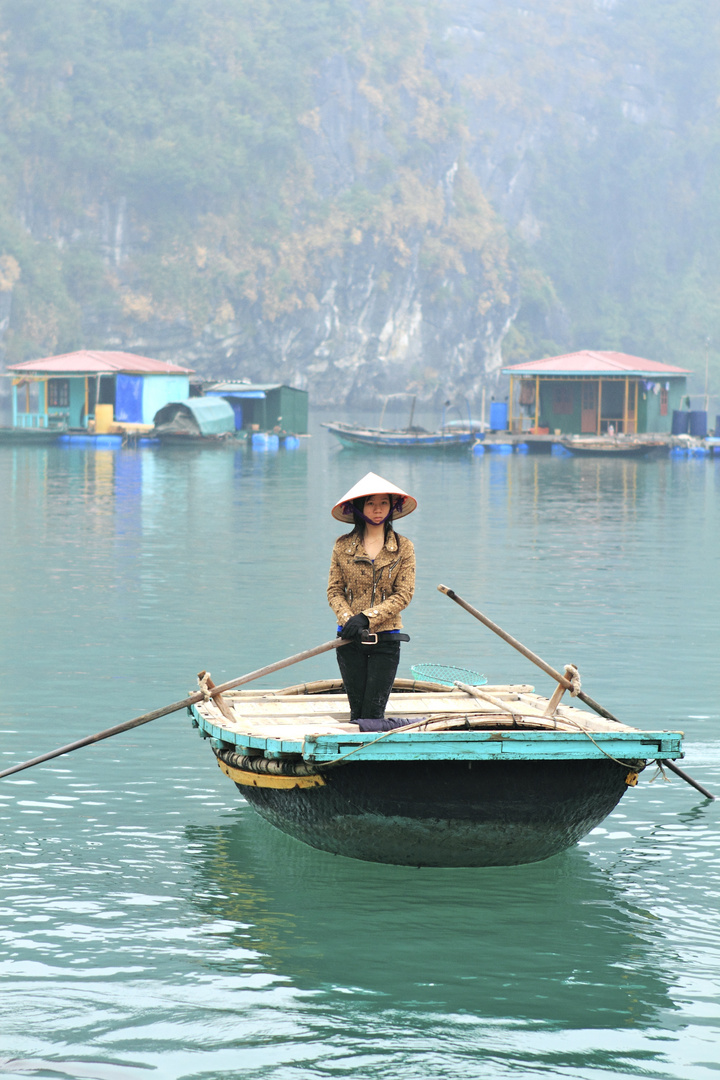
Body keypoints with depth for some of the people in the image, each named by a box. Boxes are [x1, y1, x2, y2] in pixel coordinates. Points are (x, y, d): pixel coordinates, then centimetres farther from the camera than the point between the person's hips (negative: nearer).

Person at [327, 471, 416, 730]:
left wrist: (366, 617, -14)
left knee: (372, 715, -6)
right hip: (350, 640, 1)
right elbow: (334, 590, 4)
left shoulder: (403, 548, 2)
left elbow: (403, 595, -4)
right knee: (357, 713, 2)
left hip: (386, 639, -1)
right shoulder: (343, 546, 4)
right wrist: (348, 620, -15)